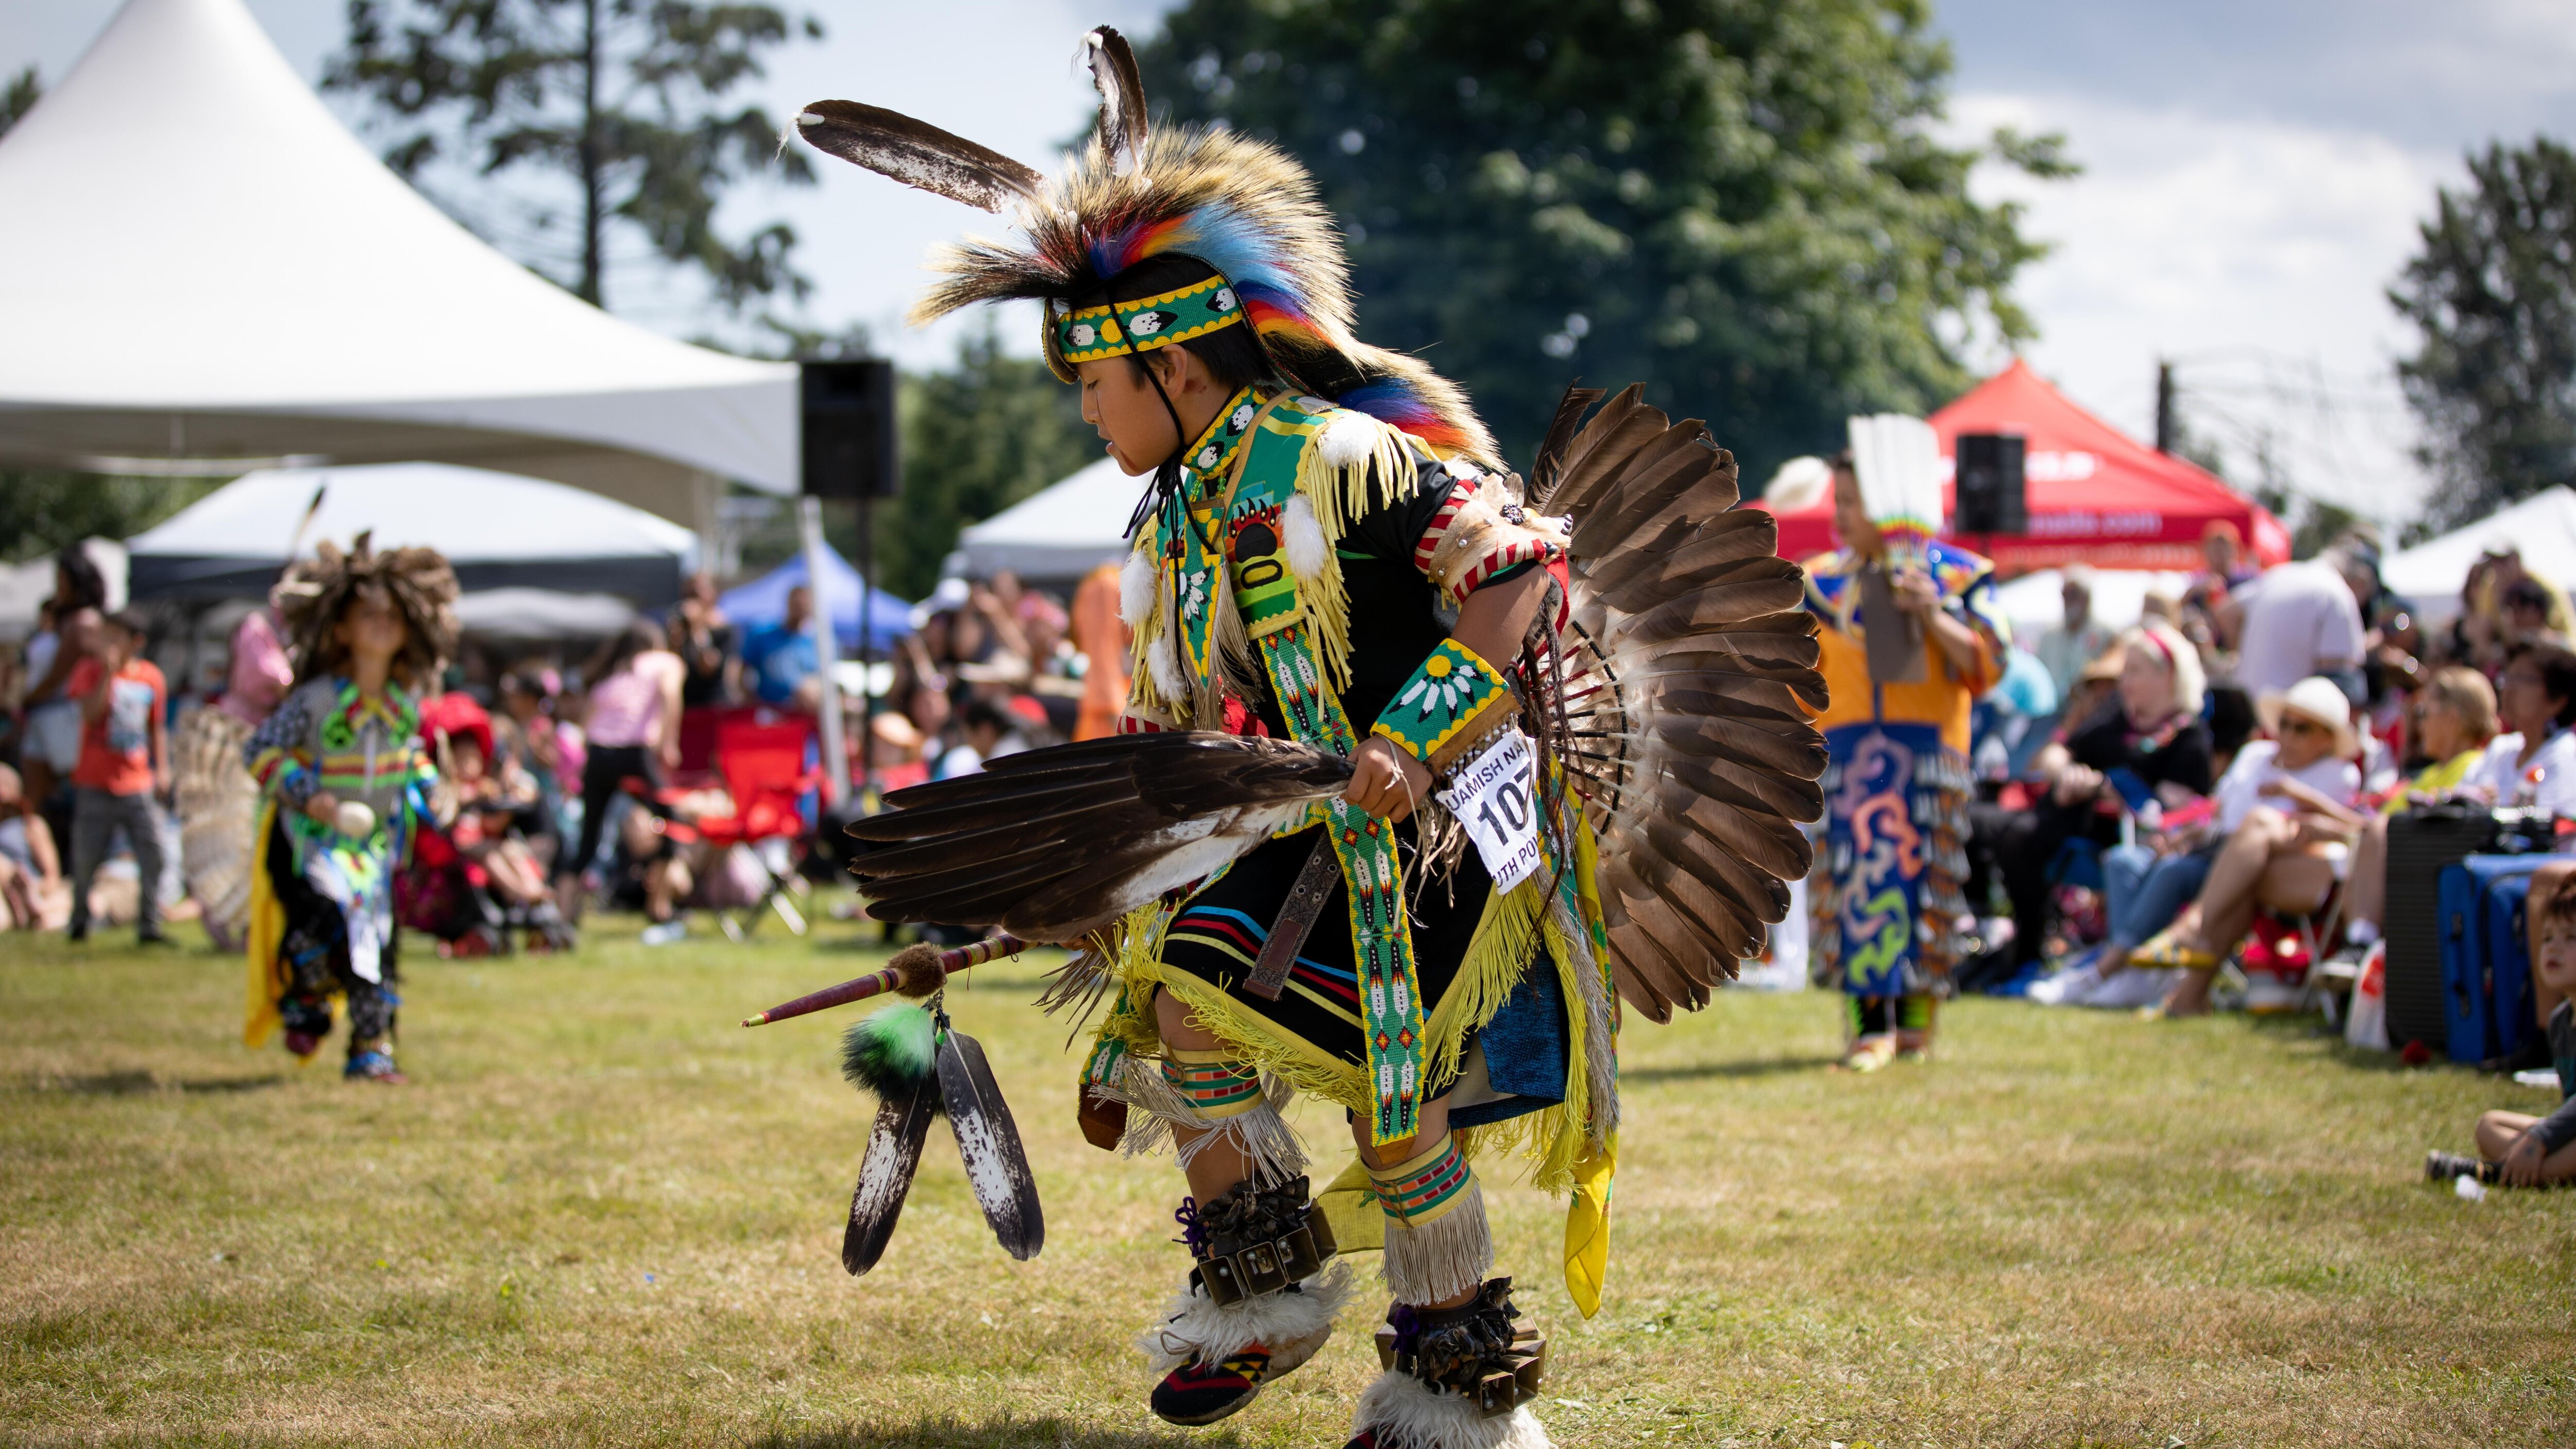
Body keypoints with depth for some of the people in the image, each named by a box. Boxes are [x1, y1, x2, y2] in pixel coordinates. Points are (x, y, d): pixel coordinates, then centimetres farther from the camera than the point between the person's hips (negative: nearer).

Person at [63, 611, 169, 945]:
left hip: (137, 784, 2)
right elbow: (91, 713, -16)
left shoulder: (151, 677, 7)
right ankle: (79, 920, 20)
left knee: (153, 853, -8)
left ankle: (149, 926, -1)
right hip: (95, 785, -2)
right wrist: (108, 673, -21)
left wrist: (162, 768, 6)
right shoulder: (90, 671, -1)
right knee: (86, 858, 0)